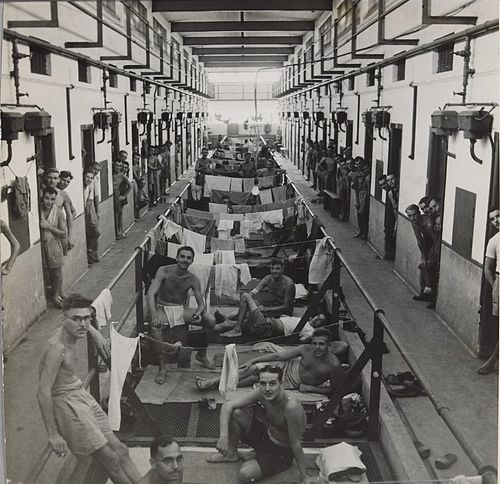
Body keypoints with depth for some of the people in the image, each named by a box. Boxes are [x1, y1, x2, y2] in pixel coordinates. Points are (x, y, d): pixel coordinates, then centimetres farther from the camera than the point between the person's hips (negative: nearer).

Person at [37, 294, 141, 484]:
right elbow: (43, 392, -29)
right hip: (66, 402, -9)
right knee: (110, 458, -6)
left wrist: (95, 333, 22)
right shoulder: (56, 347, -26)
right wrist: (53, 435, -28)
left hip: (81, 395, 9)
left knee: (120, 450, 9)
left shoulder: (72, 332, 0)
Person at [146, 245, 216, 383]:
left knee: (211, 320, -16)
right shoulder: (164, 272, -14)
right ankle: (162, 367, -26)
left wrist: (198, 313, -30)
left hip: (182, 310, 3)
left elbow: (201, 303, -4)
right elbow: (150, 294, -23)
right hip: (163, 309, -3)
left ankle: (202, 354, 6)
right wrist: (154, 316, -38)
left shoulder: (193, 280, -5)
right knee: (155, 326, -37)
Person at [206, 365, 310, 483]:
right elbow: (227, 405, -17)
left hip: (281, 452, -6)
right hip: (265, 435, 6)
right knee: (235, 413, -13)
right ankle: (232, 453, 11)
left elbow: (295, 445, -27)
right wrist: (223, 436, -30)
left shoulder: (291, 406, -36)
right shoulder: (261, 393, -19)